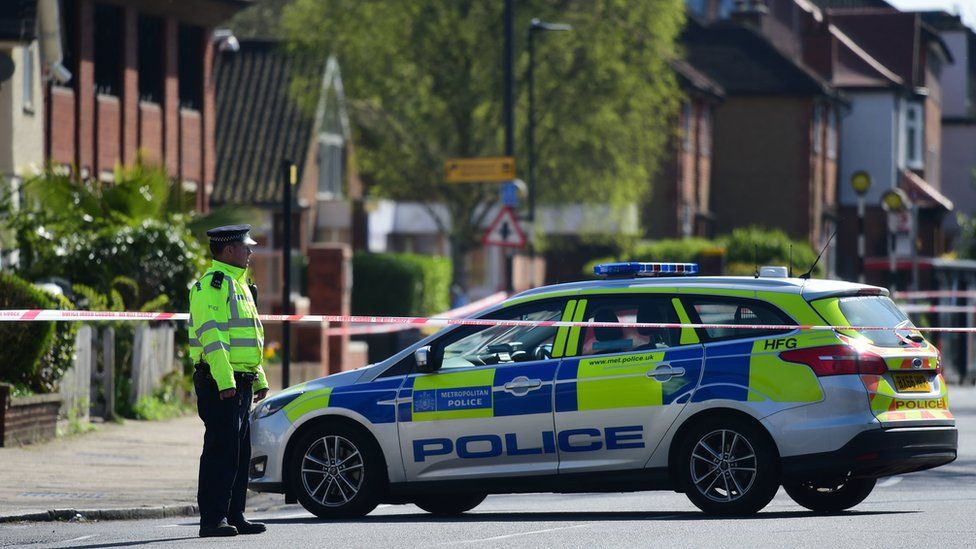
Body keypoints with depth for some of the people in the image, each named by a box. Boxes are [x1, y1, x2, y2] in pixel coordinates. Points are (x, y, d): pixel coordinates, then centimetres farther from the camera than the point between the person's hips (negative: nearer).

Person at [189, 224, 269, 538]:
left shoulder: (239, 285, 21)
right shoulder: (211, 285, -12)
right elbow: (211, 335, -21)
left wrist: (259, 380, 23)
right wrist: (225, 381, -26)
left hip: (240, 383, 10)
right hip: (219, 383, -10)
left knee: (240, 452, 11)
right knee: (221, 450, -11)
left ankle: (234, 516, 16)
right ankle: (213, 519, -10)